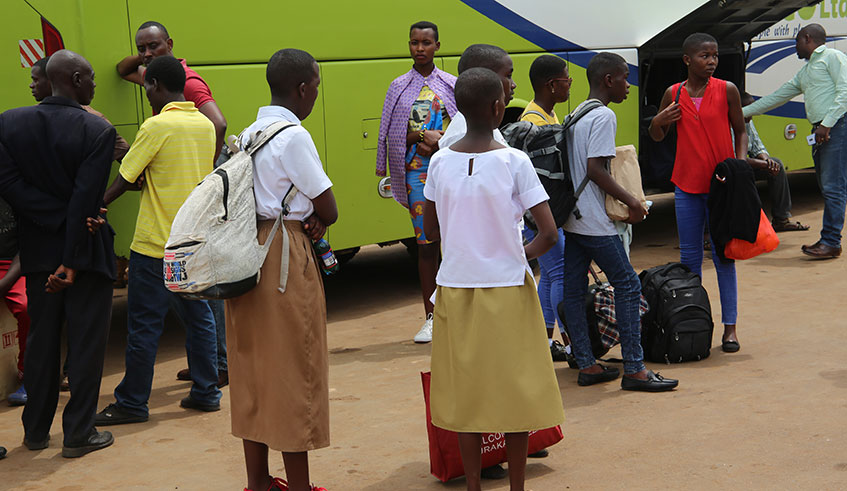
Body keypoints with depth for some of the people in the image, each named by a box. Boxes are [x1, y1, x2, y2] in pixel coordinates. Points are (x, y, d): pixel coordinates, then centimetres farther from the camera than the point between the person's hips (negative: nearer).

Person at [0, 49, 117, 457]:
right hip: (86, 250, -4)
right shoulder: (98, 131, -15)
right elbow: (85, 199, -19)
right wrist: (72, 262, -18)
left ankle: (36, 430, 25)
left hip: (38, 251, 4)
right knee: (86, 342, 6)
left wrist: (57, 220, -10)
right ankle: (78, 434, 11)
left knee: (41, 340, 16)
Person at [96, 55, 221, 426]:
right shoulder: (204, 125, 7)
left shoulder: (156, 126, -14)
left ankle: (132, 403, 10)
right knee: (198, 315, 15)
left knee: (144, 325, 2)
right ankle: (206, 392, 20)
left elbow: (124, 180, -10)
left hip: (156, 245, -7)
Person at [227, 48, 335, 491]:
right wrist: (318, 219, 8)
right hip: (286, 256, -8)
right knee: (293, 369, 0)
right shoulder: (294, 136, -14)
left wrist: (306, 216, -2)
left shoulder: (250, 134, 12)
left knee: (254, 366, 14)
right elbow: (329, 211, -13)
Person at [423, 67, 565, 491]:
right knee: (516, 390, 10)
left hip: (455, 288, 3)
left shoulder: (440, 162, -3)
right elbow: (549, 234, -16)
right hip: (507, 290, -3)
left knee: (466, 391, 12)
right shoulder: (514, 162, -13)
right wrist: (524, 253, 3)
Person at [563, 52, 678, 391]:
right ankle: (634, 369, -3)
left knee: (574, 290, 8)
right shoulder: (604, 116, -13)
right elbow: (595, 169, -21)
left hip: (571, 219, 9)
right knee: (628, 286, -3)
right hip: (594, 223, -9)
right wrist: (632, 202, -15)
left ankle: (586, 366, 14)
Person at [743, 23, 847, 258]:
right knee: (826, 187, 5)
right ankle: (828, 239, 6)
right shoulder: (805, 71, 26)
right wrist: (742, 112, 30)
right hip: (821, 132, 9)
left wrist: (827, 123, -18)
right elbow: (777, 96, 30)